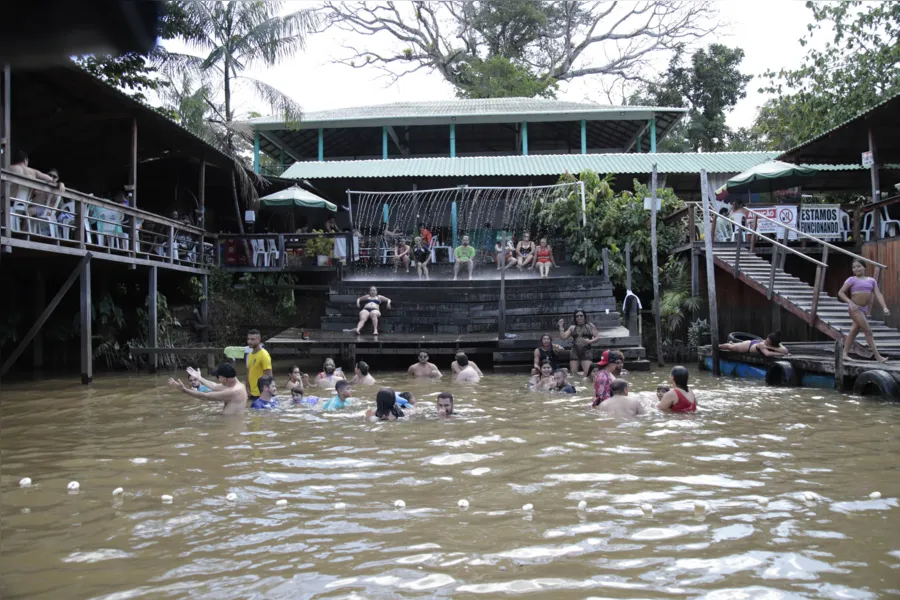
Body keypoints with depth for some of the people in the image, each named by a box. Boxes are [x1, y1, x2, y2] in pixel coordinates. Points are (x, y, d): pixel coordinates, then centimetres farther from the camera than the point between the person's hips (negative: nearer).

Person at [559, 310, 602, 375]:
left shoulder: (590, 326, 9)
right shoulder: (572, 328, 14)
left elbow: (597, 337, 5)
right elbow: (563, 337, 7)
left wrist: (590, 341, -12)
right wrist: (561, 327, 0)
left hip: (586, 352, -3)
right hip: (574, 353, 3)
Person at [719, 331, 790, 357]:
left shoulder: (777, 344, -41)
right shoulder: (762, 344, -50)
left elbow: (786, 351, -59)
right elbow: (767, 353, -67)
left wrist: (771, 347, -63)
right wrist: (781, 354, -70)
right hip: (749, 344, -5)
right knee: (730, 347, 25)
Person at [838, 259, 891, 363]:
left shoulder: (871, 280, 9)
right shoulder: (852, 280, -4)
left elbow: (878, 294, 1)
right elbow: (840, 293, -6)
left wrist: (884, 308, -12)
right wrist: (850, 303, -20)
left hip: (864, 309, 6)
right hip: (855, 308, -6)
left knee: (855, 330, 11)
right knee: (868, 331, -9)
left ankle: (845, 353, 19)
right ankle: (877, 356, -7)